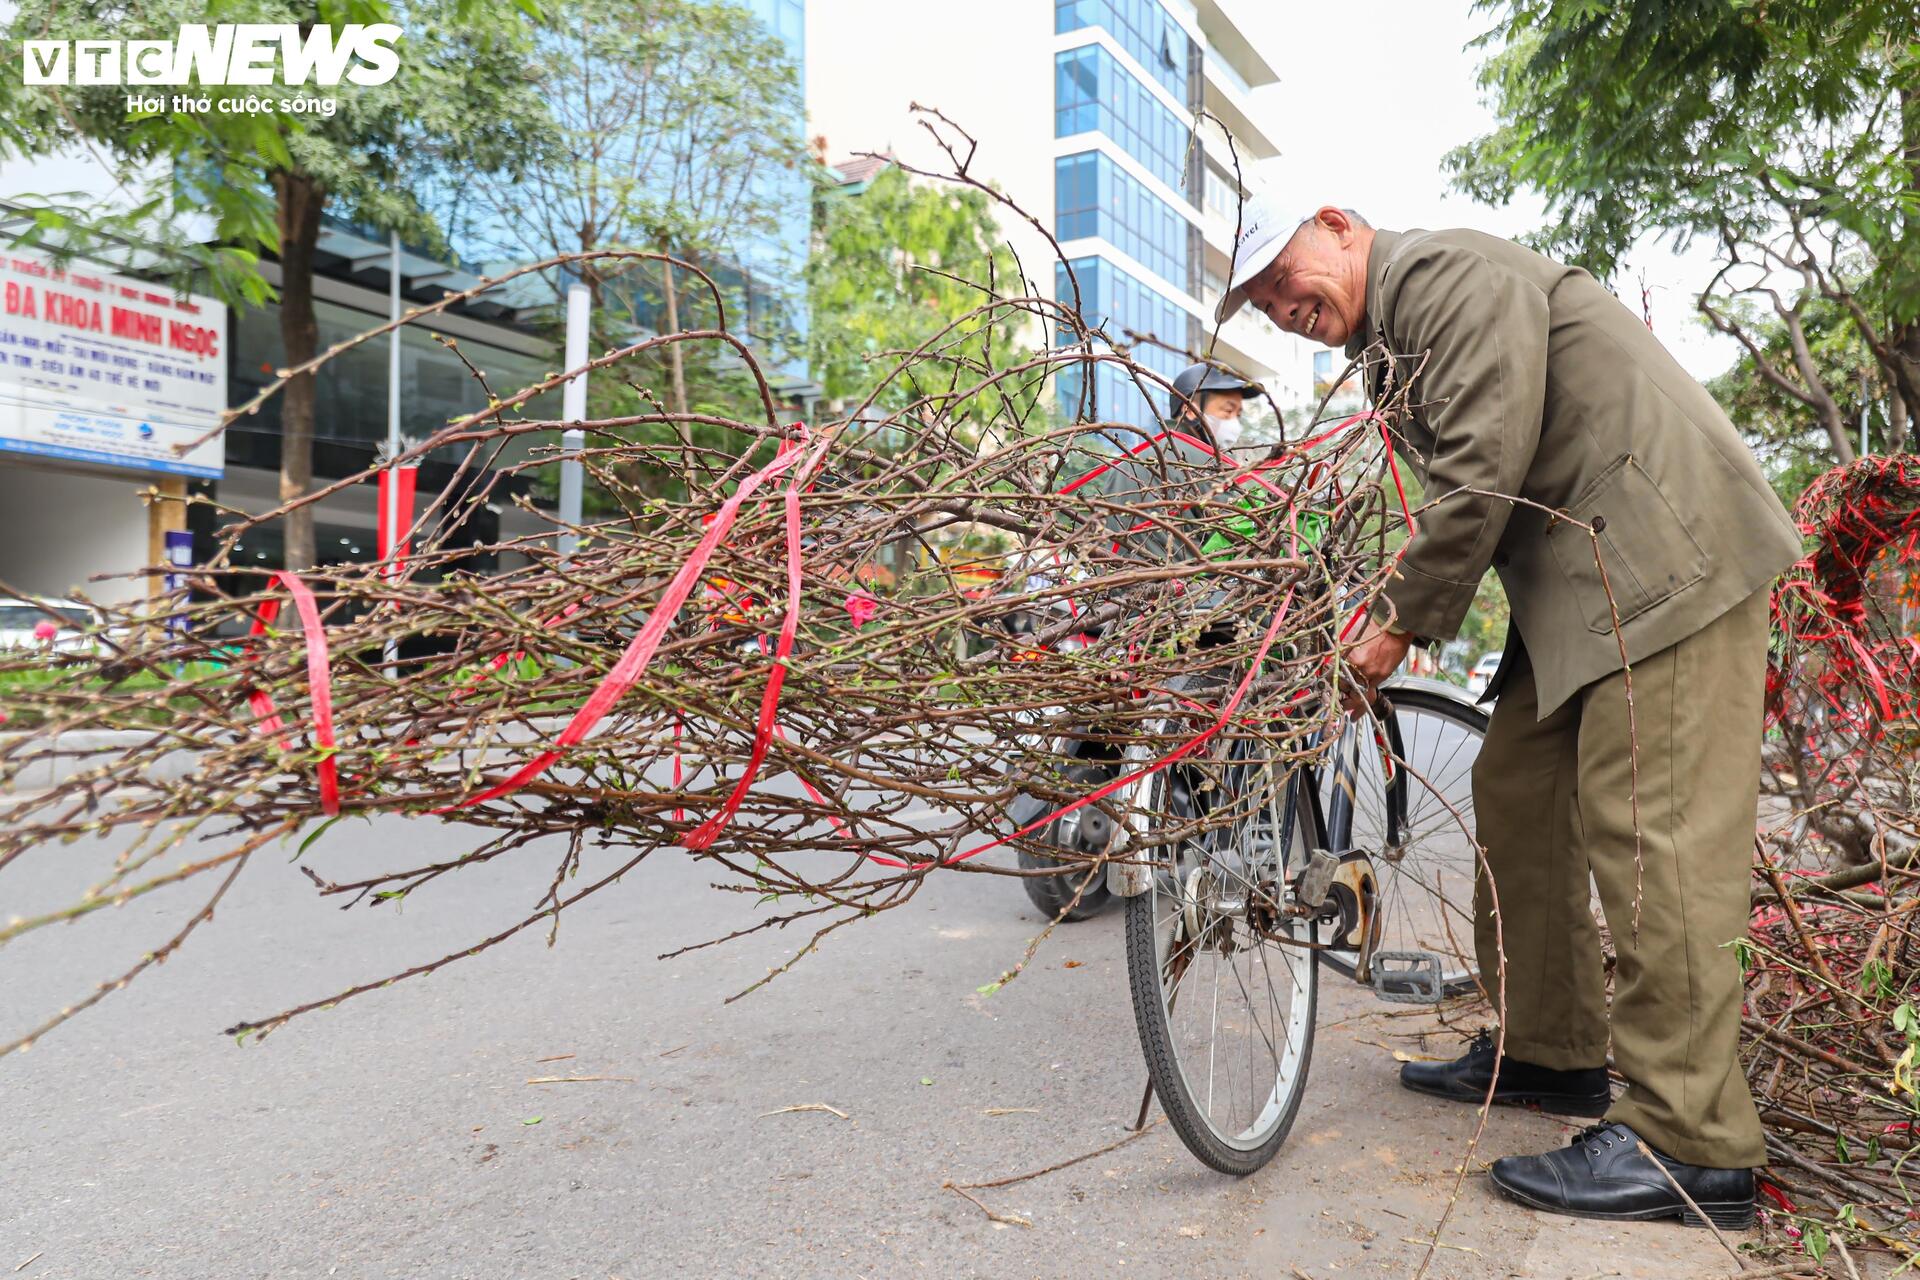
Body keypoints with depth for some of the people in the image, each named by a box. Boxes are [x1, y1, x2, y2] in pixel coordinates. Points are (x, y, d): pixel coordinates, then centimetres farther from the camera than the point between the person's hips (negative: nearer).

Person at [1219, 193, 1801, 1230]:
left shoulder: (1448, 272, -11)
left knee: (1646, 829, -13)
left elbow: (1483, 470, -20)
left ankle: (1690, 1147, -6)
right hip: (1576, 581, 10)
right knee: (1517, 799, 10)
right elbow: (1453, 499, 19)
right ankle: (1548, 1050, 22)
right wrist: (1387, 611, 6)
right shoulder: (1387, 344, 20)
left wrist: (1402, 625, -13)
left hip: (1666, 554, -10)